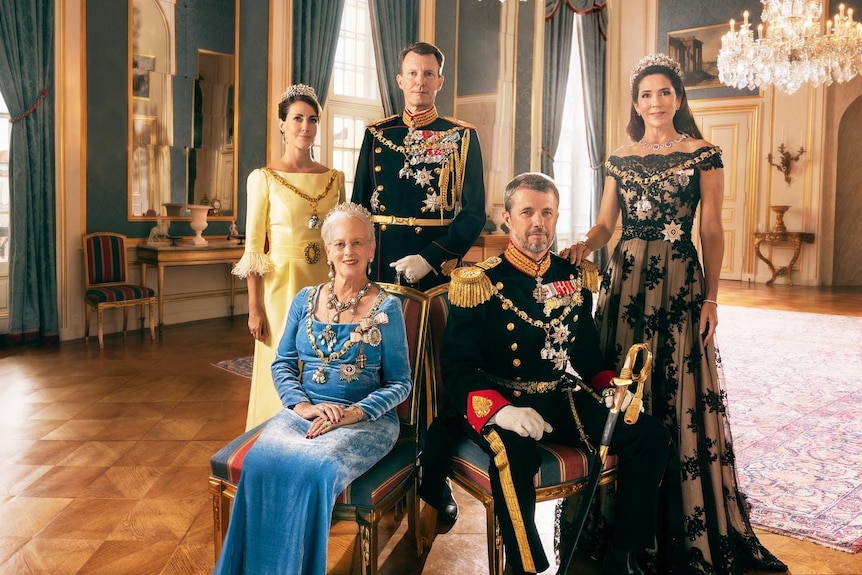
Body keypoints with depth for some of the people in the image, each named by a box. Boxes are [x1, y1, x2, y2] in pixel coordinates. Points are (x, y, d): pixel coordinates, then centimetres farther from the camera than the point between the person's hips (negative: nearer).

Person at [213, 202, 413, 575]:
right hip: (304, 412, 3)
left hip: (366, 419, -3)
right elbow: (282, 364, 11)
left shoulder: (386, 308, 0)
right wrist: (303, 405, -8)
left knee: (317, 468, -33)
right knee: (260, 461, -28)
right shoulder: (305, 301, 11)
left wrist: (354, 413, -16)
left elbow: (400, 383, 0)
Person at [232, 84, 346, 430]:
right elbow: (253, 248, -5)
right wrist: (254, 308, -8)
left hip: (325, 284, 4)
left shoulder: (335, 178, 7)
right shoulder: (264, 178, -4)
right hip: (281, 285, -3)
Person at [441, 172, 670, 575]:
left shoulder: (574, 278, 8)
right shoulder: (479, 283, -8)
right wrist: (500, 409, -31)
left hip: (560, 401, 6)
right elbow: (457, 366, -13)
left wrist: (611, 387, -2)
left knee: (650, 436, -9)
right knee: (515, 452, -38)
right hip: (501, 404, -5)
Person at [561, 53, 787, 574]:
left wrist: (710, 299, -7)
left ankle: (691, 529, 14)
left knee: (681, 396, -2)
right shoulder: (620, 159, 12)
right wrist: (585, 244, -12)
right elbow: (606, 223, 10)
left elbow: (712, 232, -1)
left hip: (679, 281, -3)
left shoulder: (703, 154, 2)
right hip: (626, 279, 3)